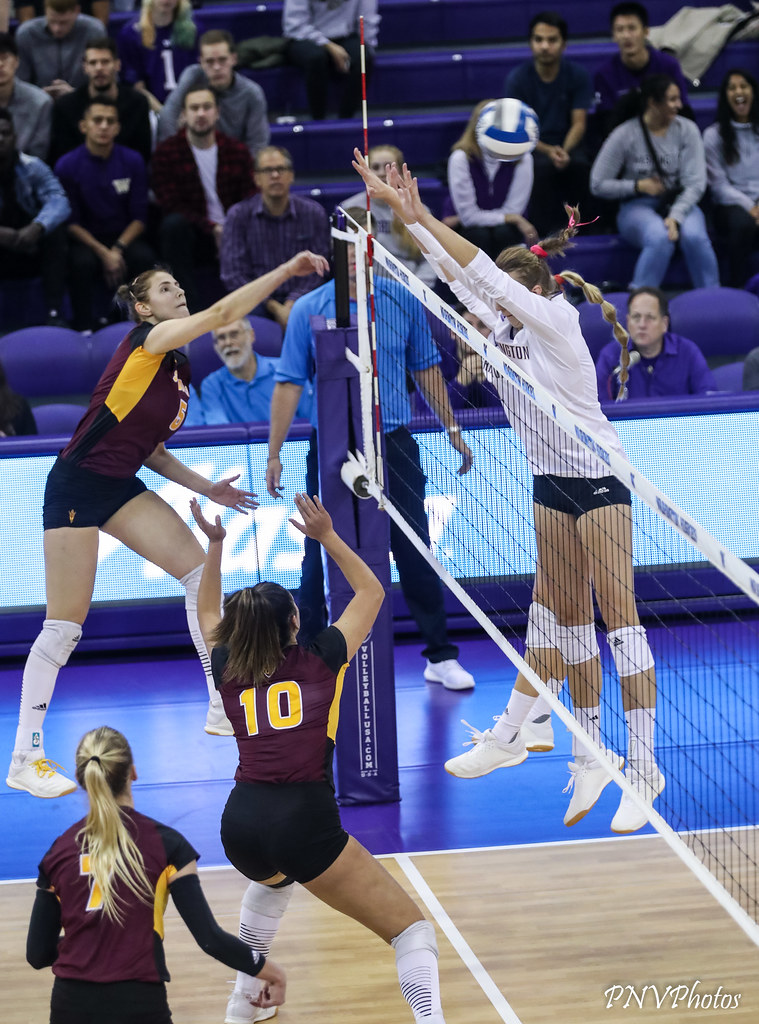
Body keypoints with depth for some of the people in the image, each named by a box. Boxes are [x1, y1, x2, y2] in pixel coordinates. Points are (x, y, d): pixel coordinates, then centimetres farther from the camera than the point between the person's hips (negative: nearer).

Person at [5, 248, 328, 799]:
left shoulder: (178, 370, 14)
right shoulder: (147, 341, -11)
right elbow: (223, 312, -25)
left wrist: (206, 487, 11)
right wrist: (284, 272, -27)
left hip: (122, 488, 9)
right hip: (77, 485, -9)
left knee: (199, 568, -2)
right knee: (66, 625, -6)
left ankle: (223, 709, 5)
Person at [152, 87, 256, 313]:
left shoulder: (238, 151, 7)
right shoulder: (166, 152, -1)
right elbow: (171, 206, -10)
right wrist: (213, 229, -20)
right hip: (191, 236, -1)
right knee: (173, 223, -37)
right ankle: (189, 307, -36)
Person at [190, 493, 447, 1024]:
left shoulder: (229, 672, 14)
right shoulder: (321, 659, 7)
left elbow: (208, 614, 37)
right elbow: (371, 591, 23)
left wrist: (215, 544, 33)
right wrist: (327, 535, 24)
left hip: (241, 822, 5)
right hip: (306, 821, -5)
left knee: (273, 879, 42)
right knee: (412, 929, -2)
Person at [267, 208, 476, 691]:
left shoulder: (403, 301, 3)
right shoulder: (308, 311, -1)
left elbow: (426, 369, 12)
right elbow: (289, 384, -1)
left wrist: (452, 429, 10)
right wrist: (274, 452, -6)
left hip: (394, 448, 1)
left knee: (416, 553, 2)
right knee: (321, 559, 4)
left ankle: (441, 656, 12)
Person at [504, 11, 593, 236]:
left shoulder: (577, 75, -1)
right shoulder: (517, 79, -5)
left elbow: (579, 123, -4)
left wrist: (565, 151, -25)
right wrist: (548, 151, -26)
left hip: (567, 144, 1)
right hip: (533, 148, -1)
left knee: (580, 163, -34)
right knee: (544, 166, -37)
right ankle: (544, 232, -25)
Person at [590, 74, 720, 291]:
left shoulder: (687, 130, 1)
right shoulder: (625, 136, -6)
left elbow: (696, 183, -4)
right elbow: (598, 185, -1)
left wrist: (675, 217, -20)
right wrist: (638, 186, -13)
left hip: (680, 204, 2)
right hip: (637, 208, -2)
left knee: (694, 236, -32)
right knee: (661, 239, -36)